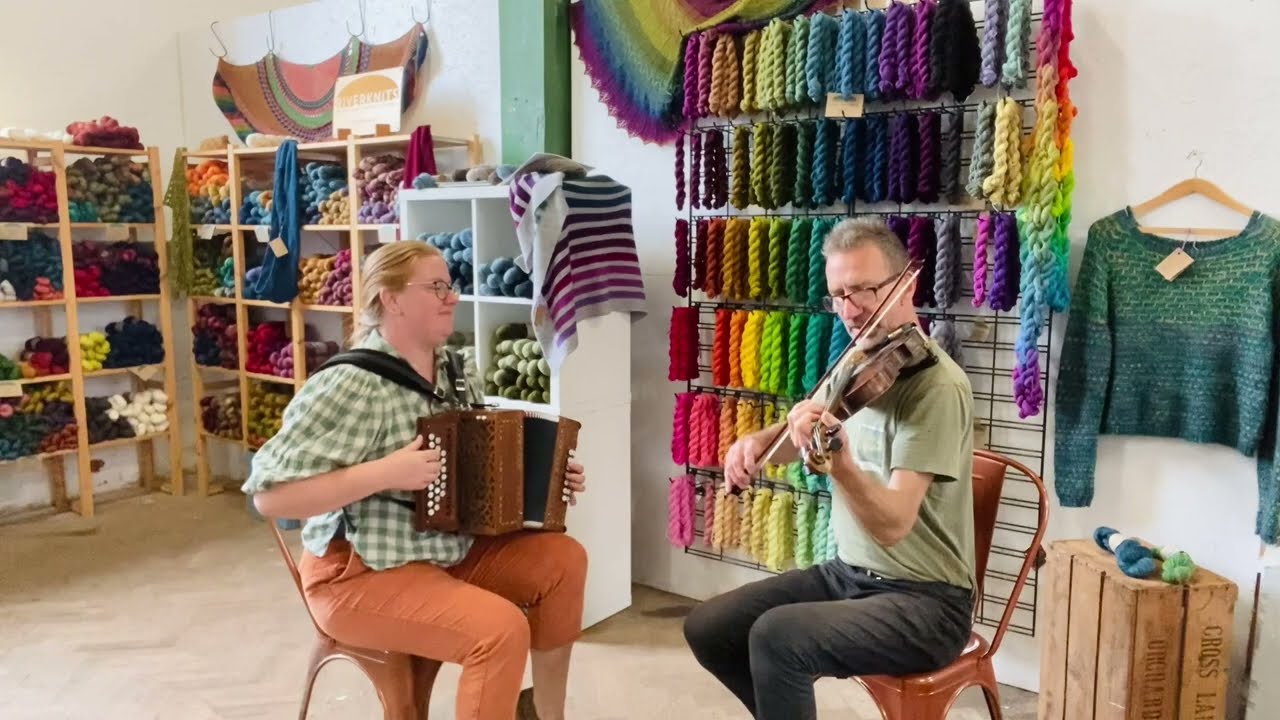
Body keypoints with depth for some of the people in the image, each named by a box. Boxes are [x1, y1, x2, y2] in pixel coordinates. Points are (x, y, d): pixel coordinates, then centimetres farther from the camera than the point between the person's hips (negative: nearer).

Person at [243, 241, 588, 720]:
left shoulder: (458, 373, 3)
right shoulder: (350, 385, -21)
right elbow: (269, 496, -23)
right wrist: (384, 473, -30)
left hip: (451, 550, 8)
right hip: (360, 572, -8)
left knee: (564, 558, -2)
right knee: (503, 628, -26)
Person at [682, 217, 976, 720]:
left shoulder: (937, 387, -21)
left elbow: (893, 525, -29)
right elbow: (798, 438, 17)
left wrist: (839, 460, -46)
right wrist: (760, 440, -6)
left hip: (925, 601, -8)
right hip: (846, 574, 8)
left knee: (775, 637, -29)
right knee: (707, 628, 1)